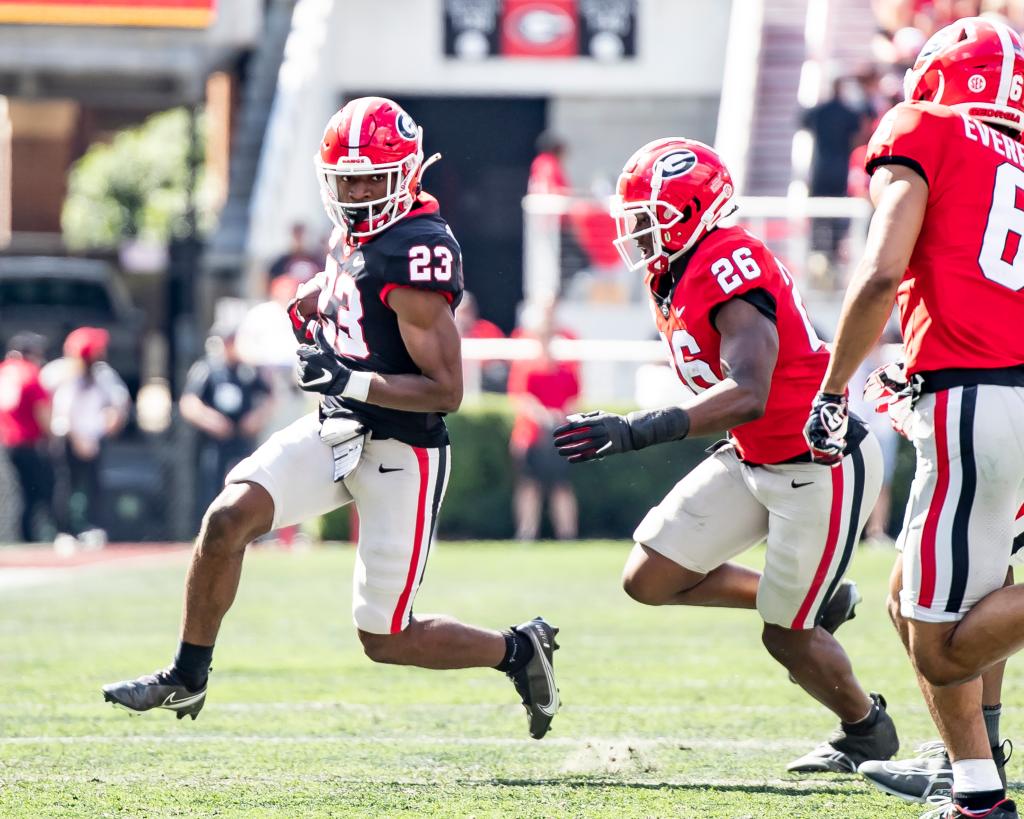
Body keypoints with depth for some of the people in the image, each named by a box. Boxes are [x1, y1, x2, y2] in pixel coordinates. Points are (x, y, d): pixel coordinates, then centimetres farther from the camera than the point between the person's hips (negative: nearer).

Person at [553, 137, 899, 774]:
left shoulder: (732, 269, -27)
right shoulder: (675, 279, 2)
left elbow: (749, 394, -39)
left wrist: (640, 432, -46)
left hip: (823, 467, -9)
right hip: (754, 459, 9)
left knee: (786, 637, 2)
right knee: (650, 579, 2)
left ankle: (867, 728, 32)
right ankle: (818, 600, 21)